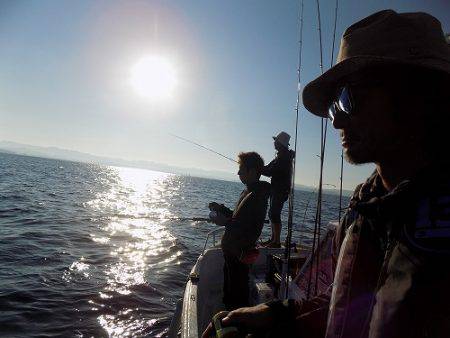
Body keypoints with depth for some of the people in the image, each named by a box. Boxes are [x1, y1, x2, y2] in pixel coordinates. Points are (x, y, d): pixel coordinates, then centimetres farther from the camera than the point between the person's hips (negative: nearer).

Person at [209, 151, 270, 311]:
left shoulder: (258, 197, -23)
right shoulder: (248, 192, 9)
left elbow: (252, 231, -27)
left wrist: (226, 223, -25)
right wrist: (221, 209, 6)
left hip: (239, 253, -10)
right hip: (231, 249, 10)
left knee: (237, 292, 6)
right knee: (229, 285, 25)